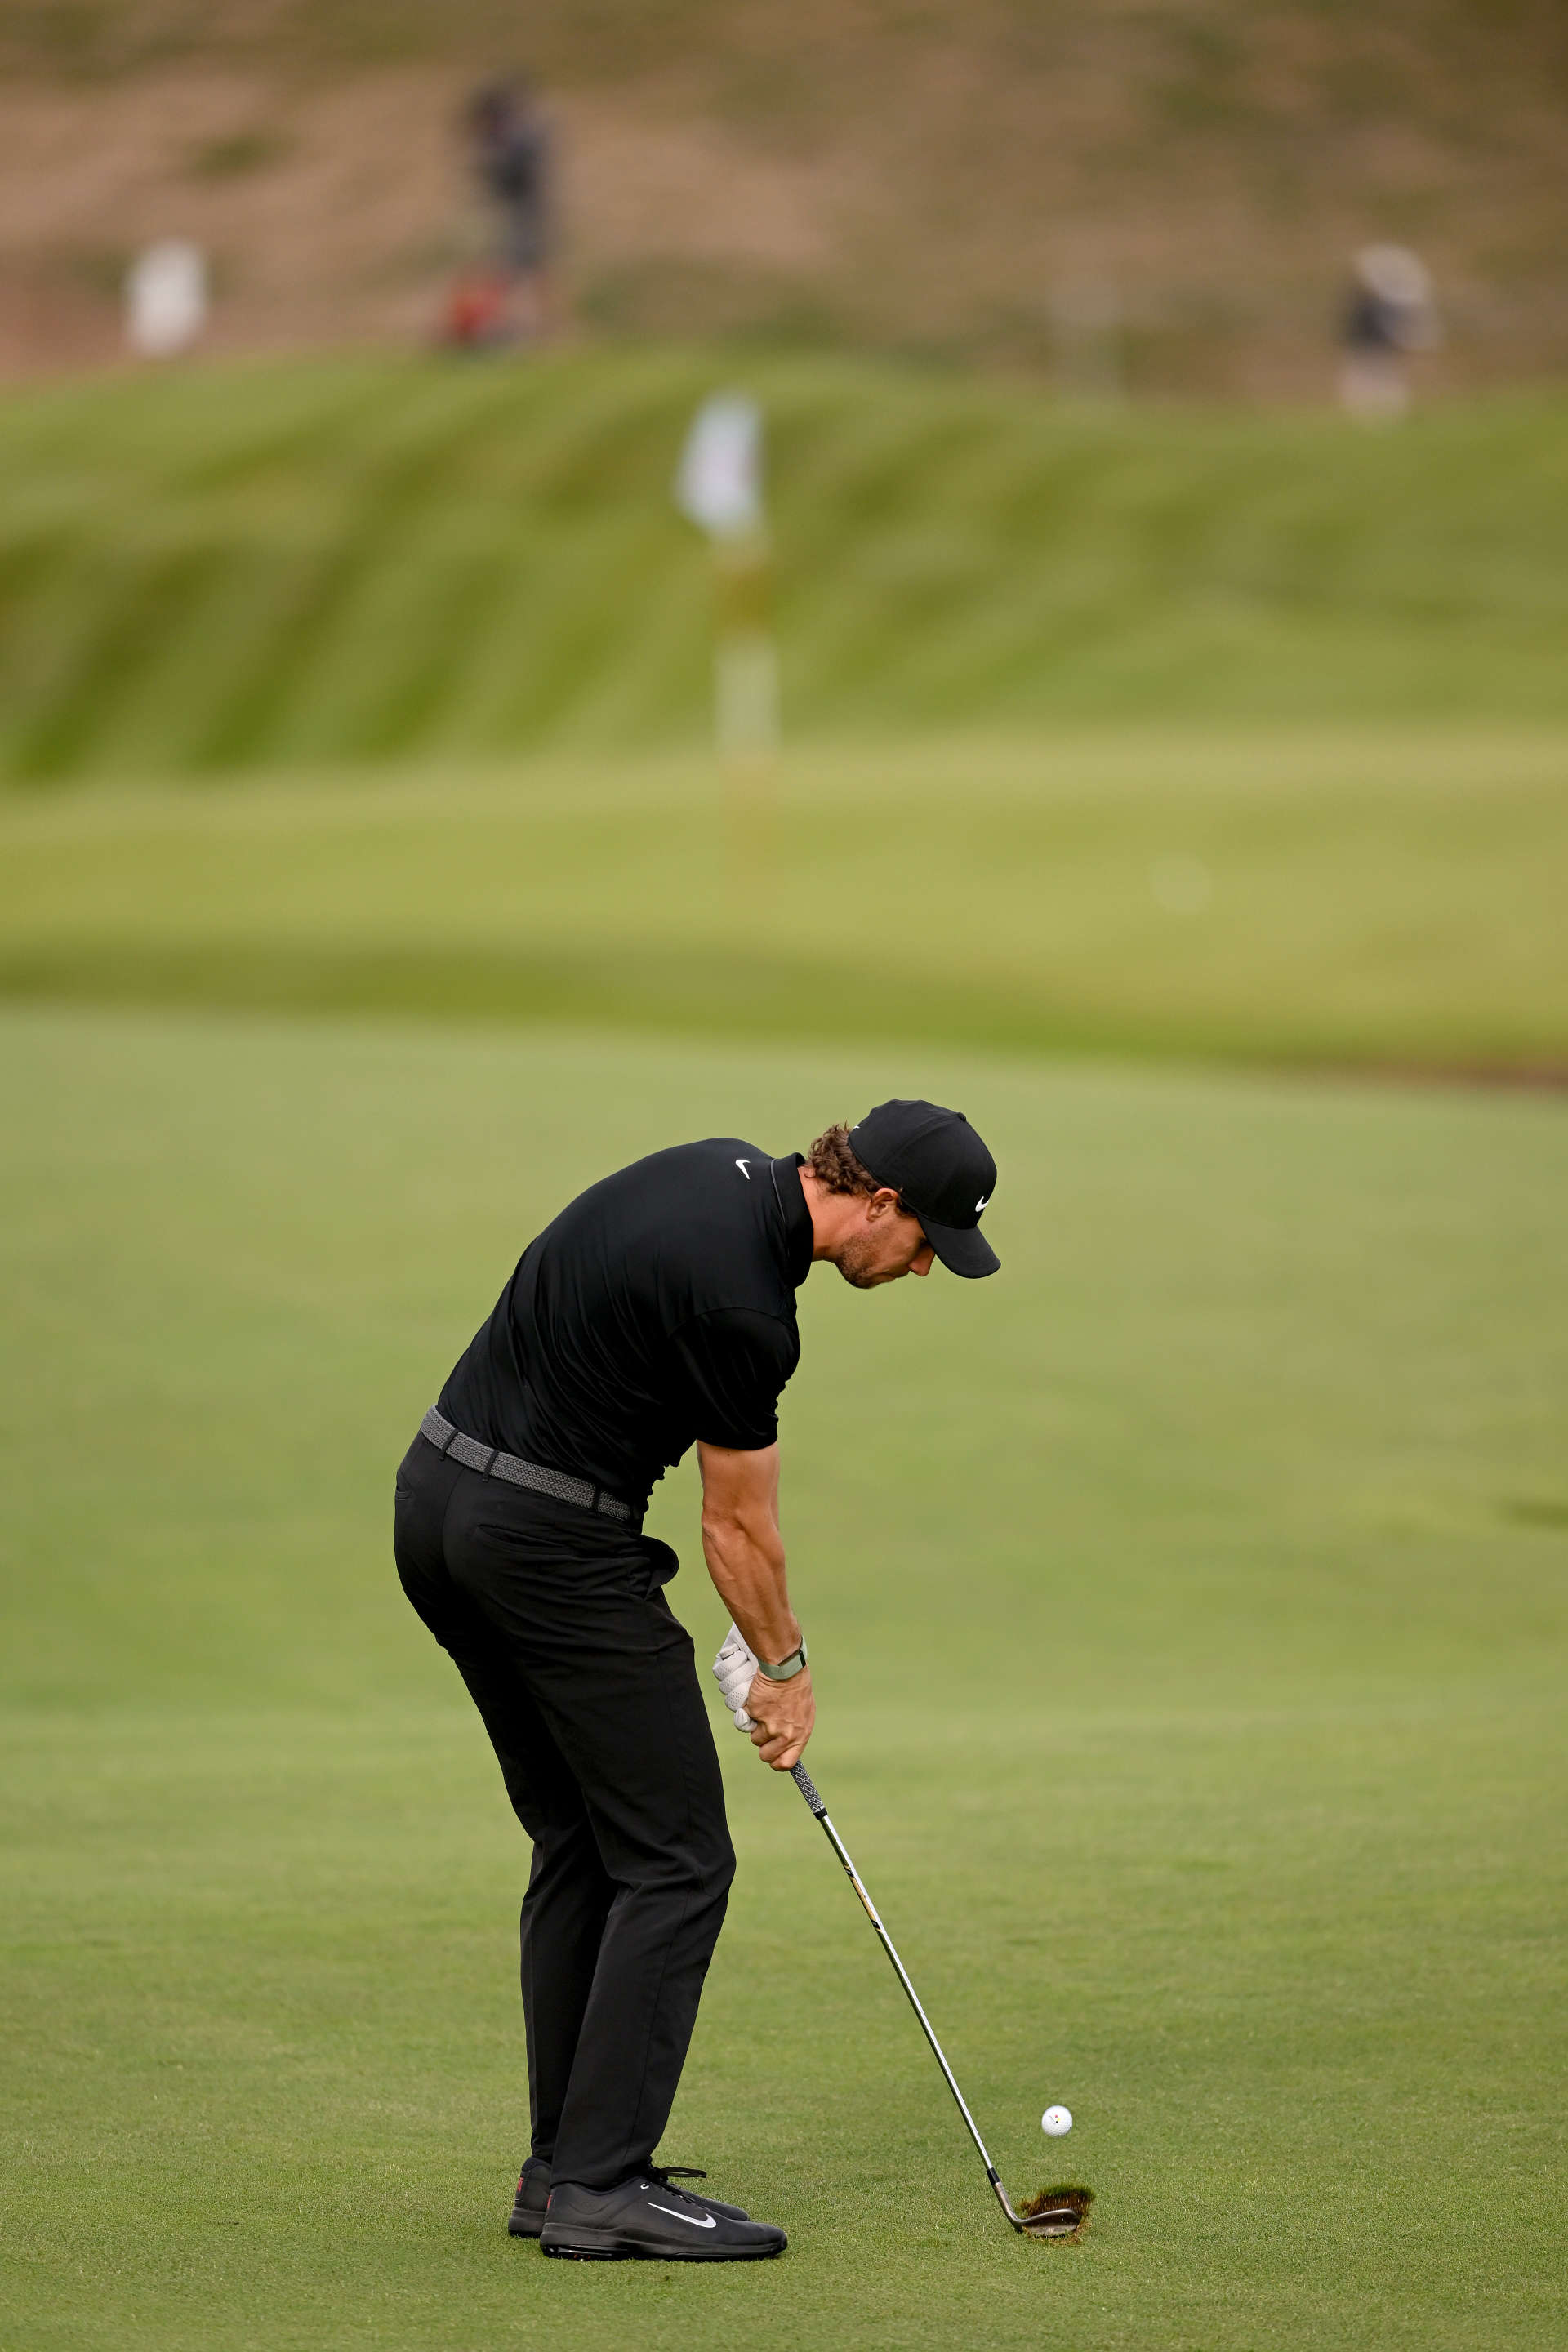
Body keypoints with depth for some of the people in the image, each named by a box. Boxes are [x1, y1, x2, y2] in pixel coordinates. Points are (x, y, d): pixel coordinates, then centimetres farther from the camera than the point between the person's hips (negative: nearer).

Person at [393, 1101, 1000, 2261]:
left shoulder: (732, 1170, 7)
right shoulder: (742, 1301, -21)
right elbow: (739, 1524, -8)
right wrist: (785, 1666, 7)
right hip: (551, 1543, -10)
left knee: (580, 1843, 15)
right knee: (676, 1860, -5)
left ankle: (564, 2165, 15)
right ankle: (602, 2185, -8)